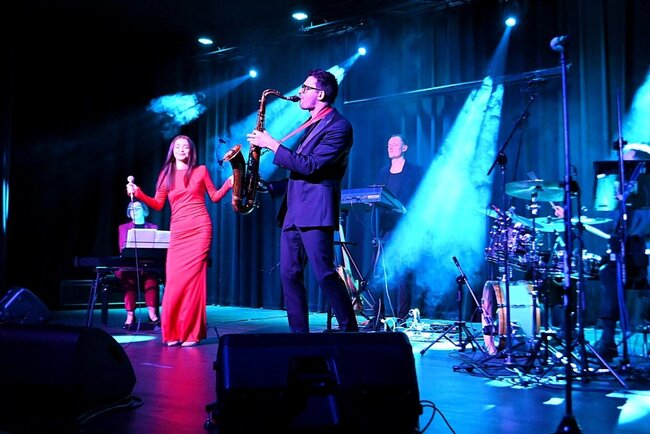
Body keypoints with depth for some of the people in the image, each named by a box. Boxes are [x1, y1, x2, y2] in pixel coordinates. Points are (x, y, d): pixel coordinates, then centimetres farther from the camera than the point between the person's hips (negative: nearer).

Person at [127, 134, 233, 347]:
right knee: (174, 281, -3)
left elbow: (214, 197, 12)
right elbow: (158, 204, 9)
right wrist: (138, 193, -3)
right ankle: (173, 332, 7)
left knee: (193, 278, -6)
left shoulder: (200, 170, 7)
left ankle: (192, 332, -3)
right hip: (178, 232, 3)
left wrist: (228, 184, -4)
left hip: (199, 229, -3)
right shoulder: (166, 174, 13)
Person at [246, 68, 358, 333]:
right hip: (293, 211, 9)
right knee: (289, 275, 7)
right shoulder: (312, 124, 21)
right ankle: (299, 334, 13)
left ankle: (350, 332, 1)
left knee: (325, 274, -10)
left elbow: (309, 166, -19)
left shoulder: (338, 126, -9)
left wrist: (272, 144, -14)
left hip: (315, 212, -9)